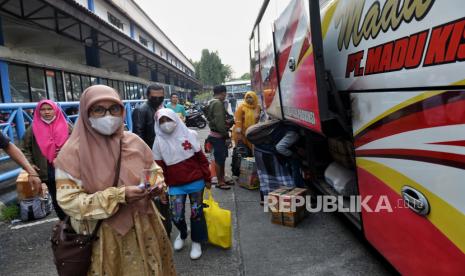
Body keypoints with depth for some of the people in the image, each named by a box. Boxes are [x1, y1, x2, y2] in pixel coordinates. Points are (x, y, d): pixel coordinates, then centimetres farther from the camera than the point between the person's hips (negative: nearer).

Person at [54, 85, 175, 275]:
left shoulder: (133, 141, -3)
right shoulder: (73, 152, -13)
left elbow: (154, 169, 10)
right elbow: (68, 200, -17)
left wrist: (157, 182, -13)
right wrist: (119, 196, -26)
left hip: (143, 227, 4)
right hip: (104, 236, -3)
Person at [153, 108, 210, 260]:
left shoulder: (188, 134, -4)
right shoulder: (159, 142, -1)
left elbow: (201, 158, 0)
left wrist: (207, 178, 1)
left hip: (195, 182, -1)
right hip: (175, 185, 1)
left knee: (196, 213, 6)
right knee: (176, 216, 2)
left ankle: (196, 242, 29)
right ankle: (182, 234, 36)